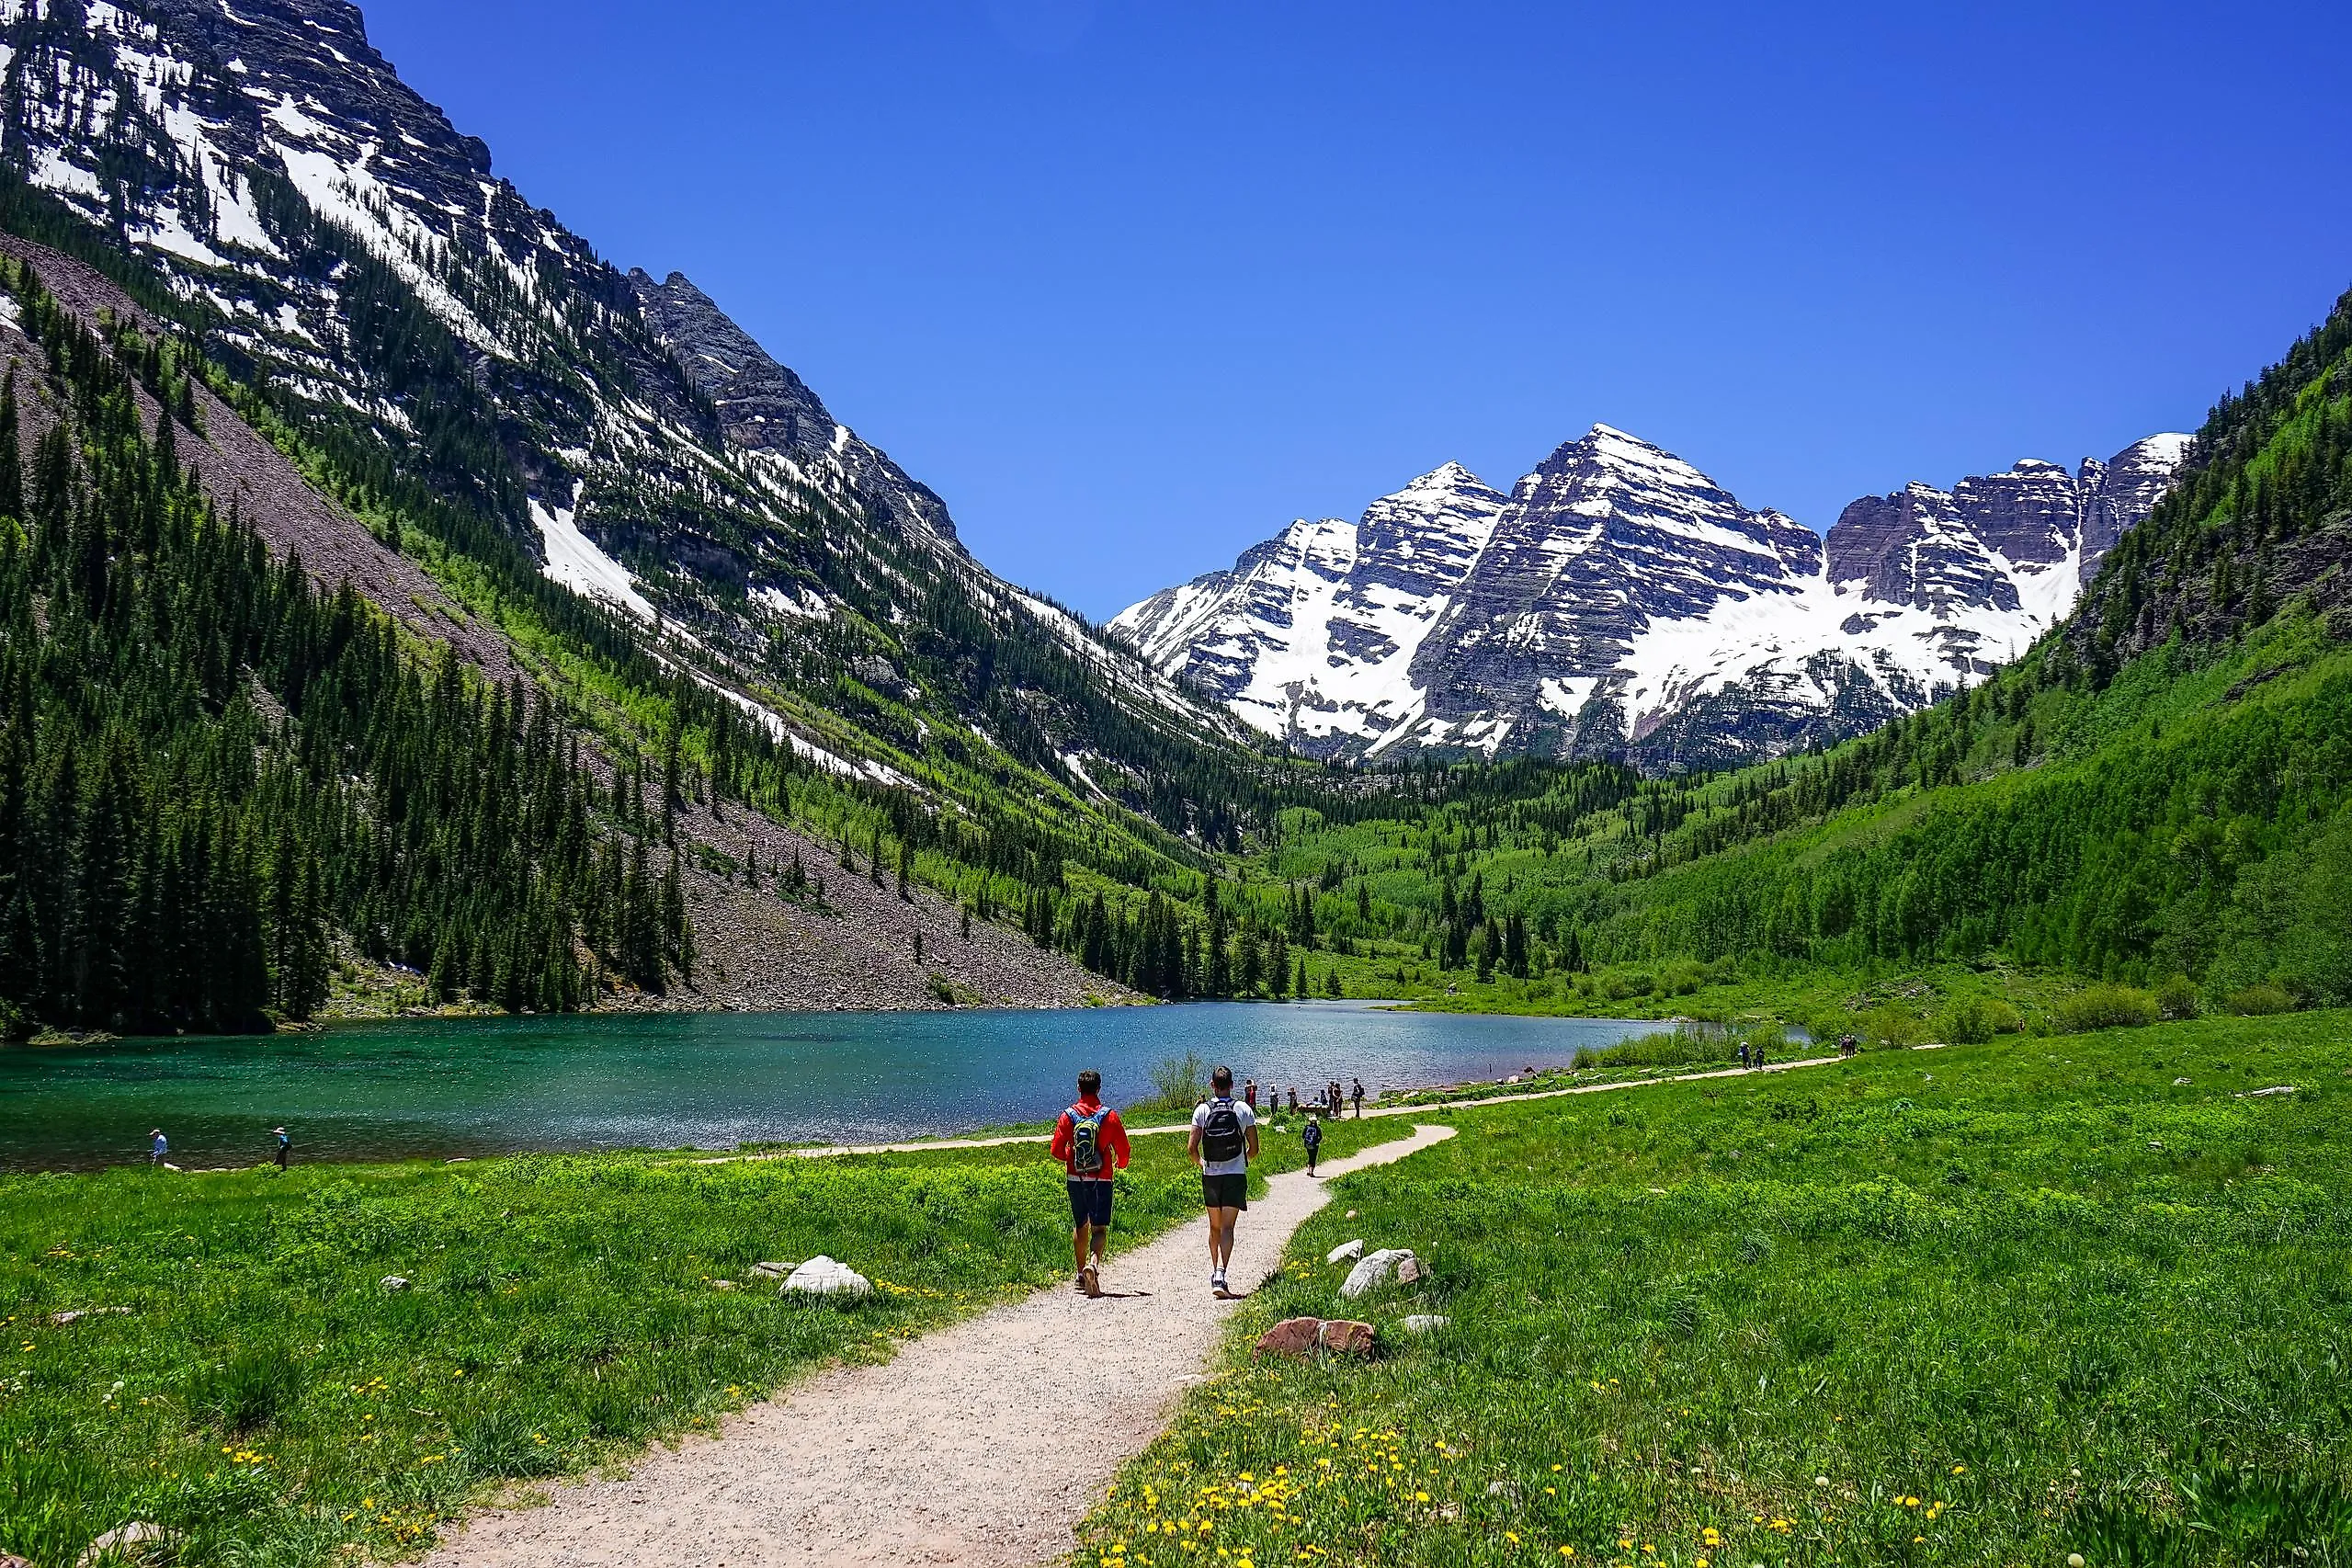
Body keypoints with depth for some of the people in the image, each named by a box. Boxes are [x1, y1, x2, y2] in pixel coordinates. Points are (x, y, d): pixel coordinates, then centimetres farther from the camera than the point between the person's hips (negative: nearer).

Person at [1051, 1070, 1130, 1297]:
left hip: (1075, 1178, 2)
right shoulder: (1109, 1116, -5)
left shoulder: (1068, 1116, -2)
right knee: (1099, 1228, -3)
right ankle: (1093, 1263, -28)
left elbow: (1057, 1150, -1)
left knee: (1080, 1226, 18)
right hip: (1101, 1180, -2)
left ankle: (1081, 1274, 24)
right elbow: (1123, 1148, -2)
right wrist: (1121, 1164, 20)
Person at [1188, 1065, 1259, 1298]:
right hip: (1236, 1175, -1)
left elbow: (1191, 1149, -6)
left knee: (1214, 1227, 18)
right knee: (1227, 1228, -5)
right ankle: (1220, 1273, -21)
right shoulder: (1243, 1110, -2)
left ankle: (1215, 1271, 29)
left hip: (1210, 1176, 1)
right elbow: (1254, 1149, 1)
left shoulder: (1202, 1110, -2)